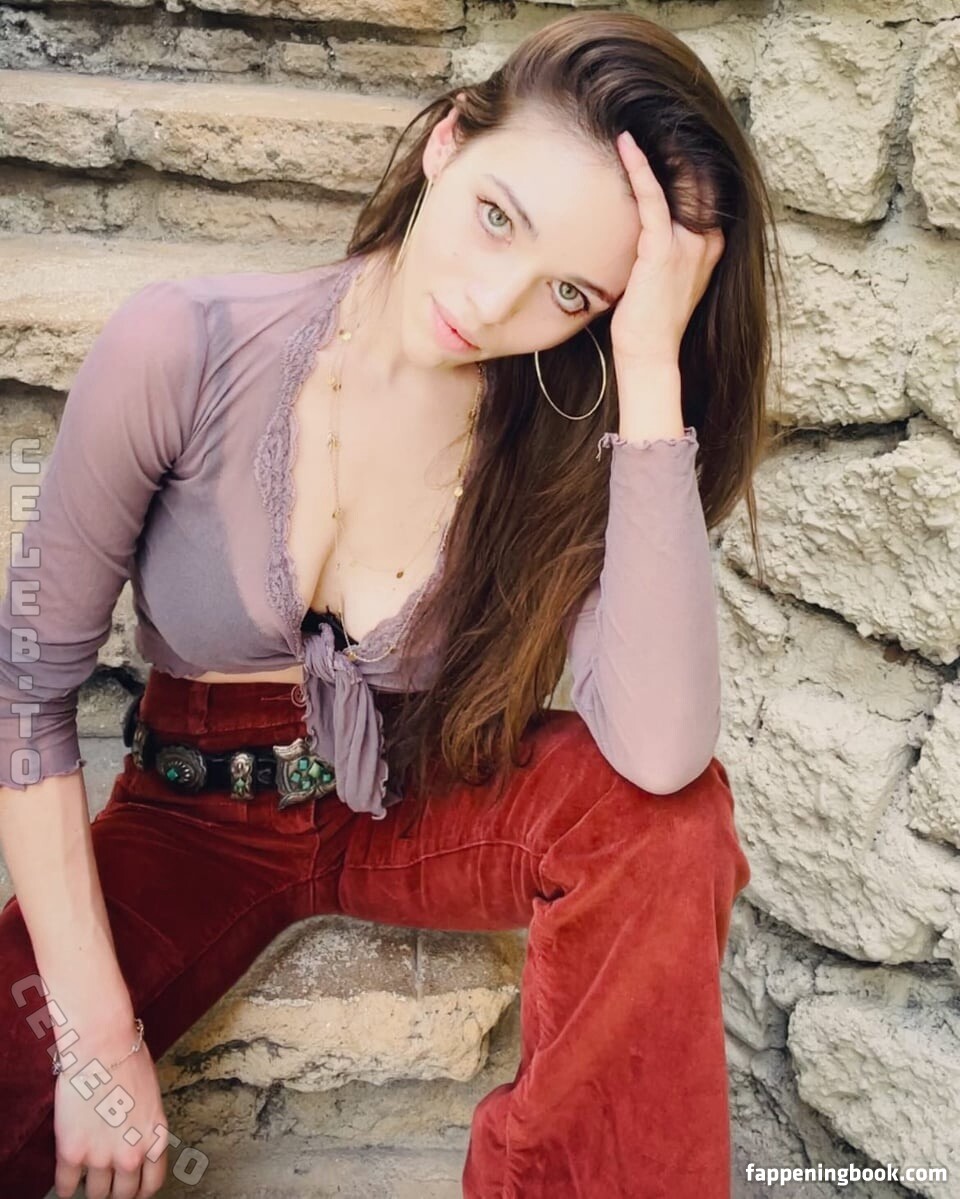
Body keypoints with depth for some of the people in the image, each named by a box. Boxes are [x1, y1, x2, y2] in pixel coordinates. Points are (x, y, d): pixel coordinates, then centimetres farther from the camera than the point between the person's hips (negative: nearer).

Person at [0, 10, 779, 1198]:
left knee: (668, 812, -27)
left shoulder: (565, 437, -16)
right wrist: (99, 1038, -15)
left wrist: (652, 369, -34)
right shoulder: (184, 351, -21)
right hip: (194, 821, 0)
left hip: (421, 809, 1)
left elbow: (660, 753, -32)